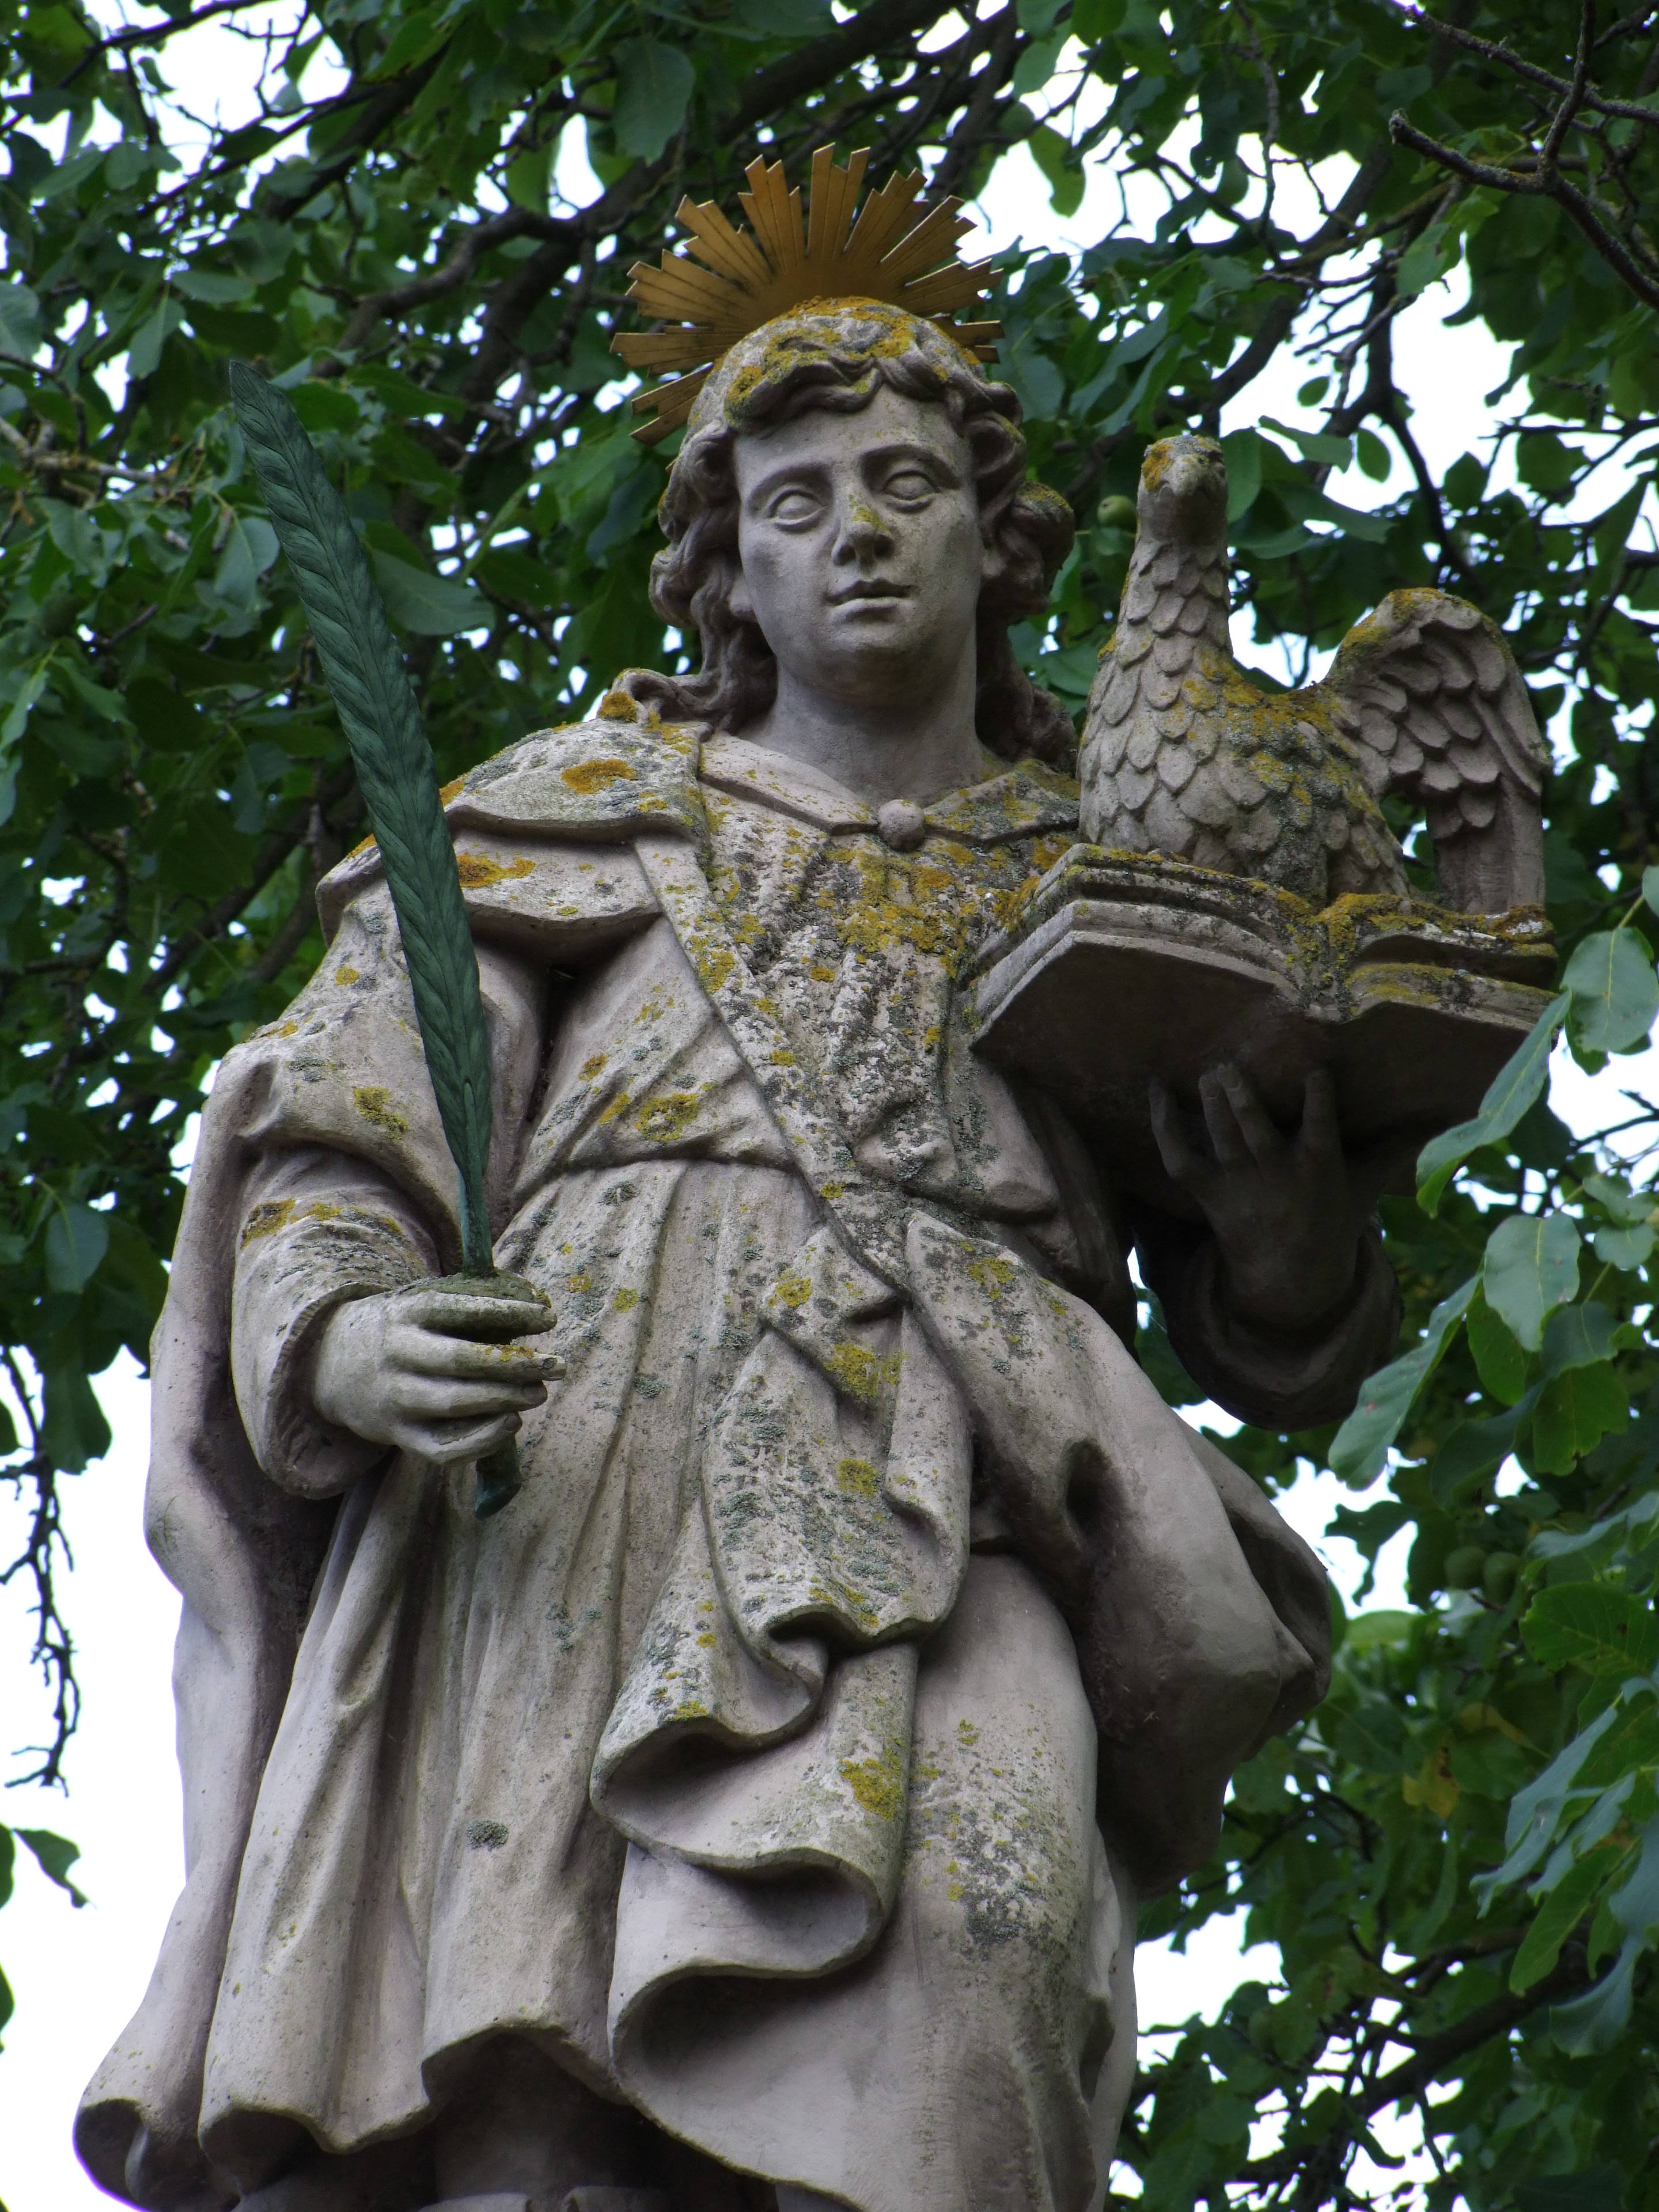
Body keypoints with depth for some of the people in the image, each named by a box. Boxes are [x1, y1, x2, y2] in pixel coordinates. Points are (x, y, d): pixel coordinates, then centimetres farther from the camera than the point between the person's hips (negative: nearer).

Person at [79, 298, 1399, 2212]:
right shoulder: (584, 813, 26)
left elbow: (1282, 1351, 25)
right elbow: (332, 1151, 15)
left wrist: (1286, 1229, 1)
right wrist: (344, 1341, -8)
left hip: (948, 1513, 0)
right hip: (576, 1462, 0)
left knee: (967, 1914, -33)